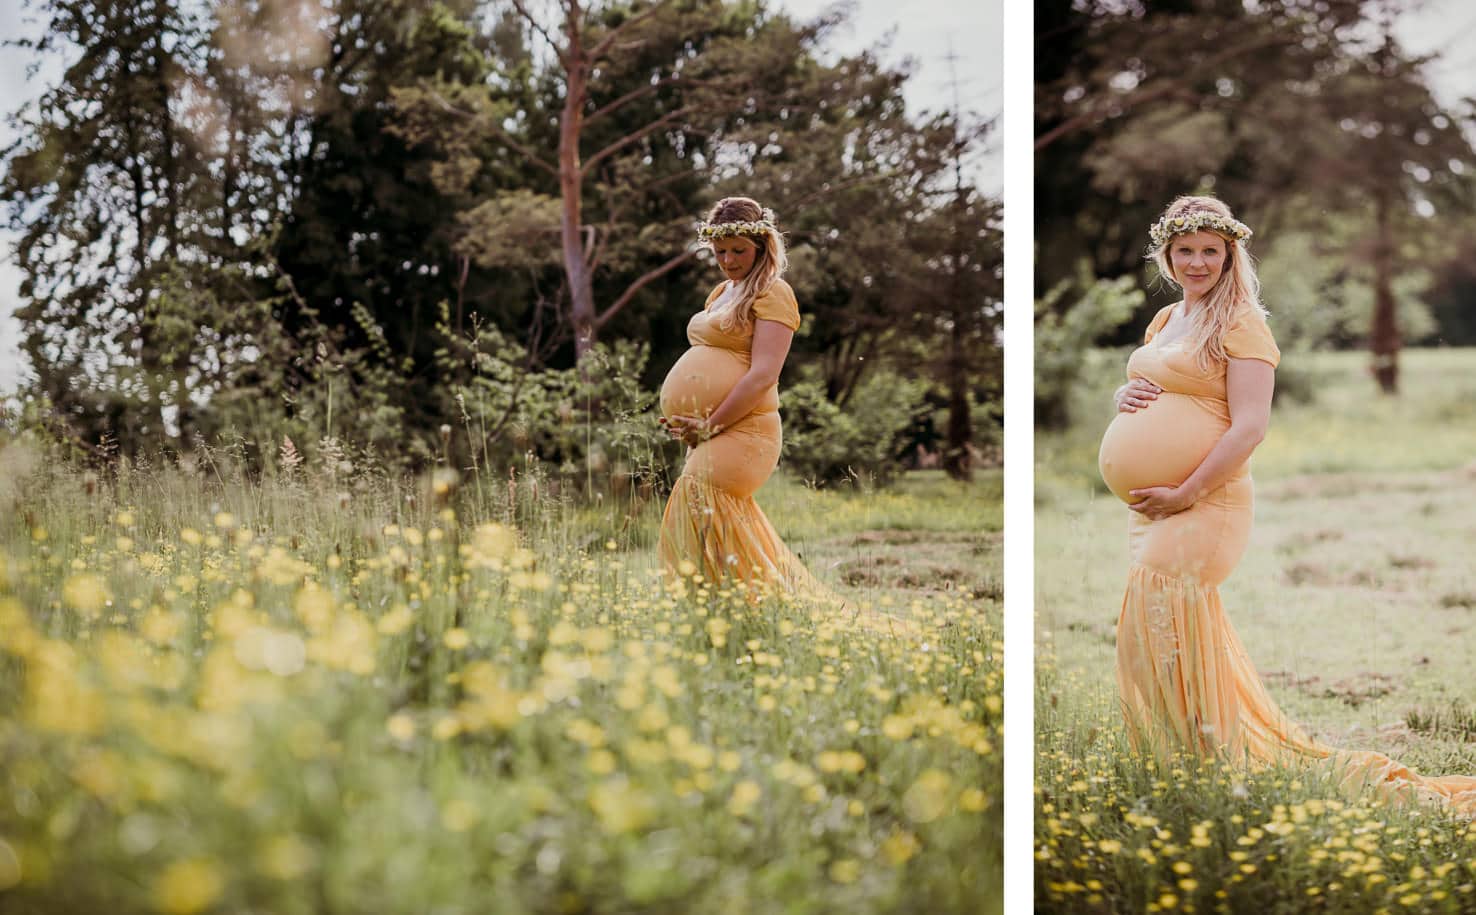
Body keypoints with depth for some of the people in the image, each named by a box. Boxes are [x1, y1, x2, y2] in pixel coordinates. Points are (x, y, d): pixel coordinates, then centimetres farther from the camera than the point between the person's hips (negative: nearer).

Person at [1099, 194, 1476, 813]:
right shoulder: (1164, 320, 17)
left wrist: (1185, 494, -19)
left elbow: (1250, 427, -16)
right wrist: (1125, 395, 4)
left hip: (1200, 507, -9)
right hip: (1149, 509, 9)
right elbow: (1144, 394, 29)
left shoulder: (1241, 324, -8)